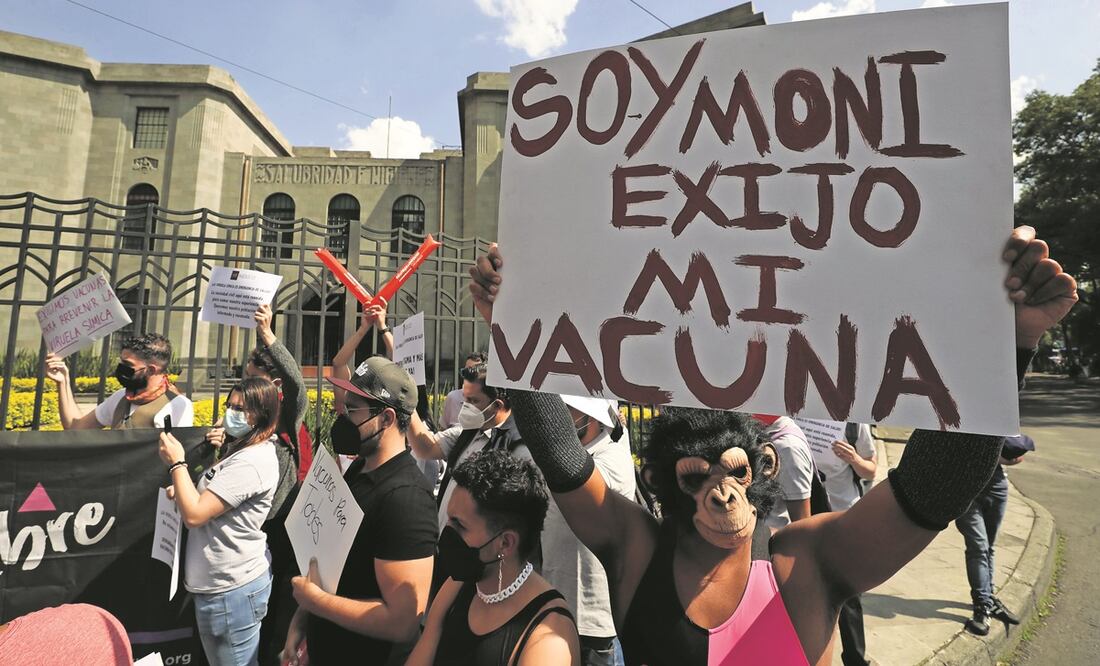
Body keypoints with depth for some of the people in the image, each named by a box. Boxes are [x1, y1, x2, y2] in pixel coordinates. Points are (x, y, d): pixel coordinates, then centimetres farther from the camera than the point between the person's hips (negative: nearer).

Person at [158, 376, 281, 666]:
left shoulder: (251, 462, -25)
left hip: (231, 590, -10)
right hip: (222, 583, 10)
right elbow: (208, 504, 21)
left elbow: (194, 515, -25)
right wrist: (183, 492, 1)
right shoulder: (243, 450, 8)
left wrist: (176, 463, -16)